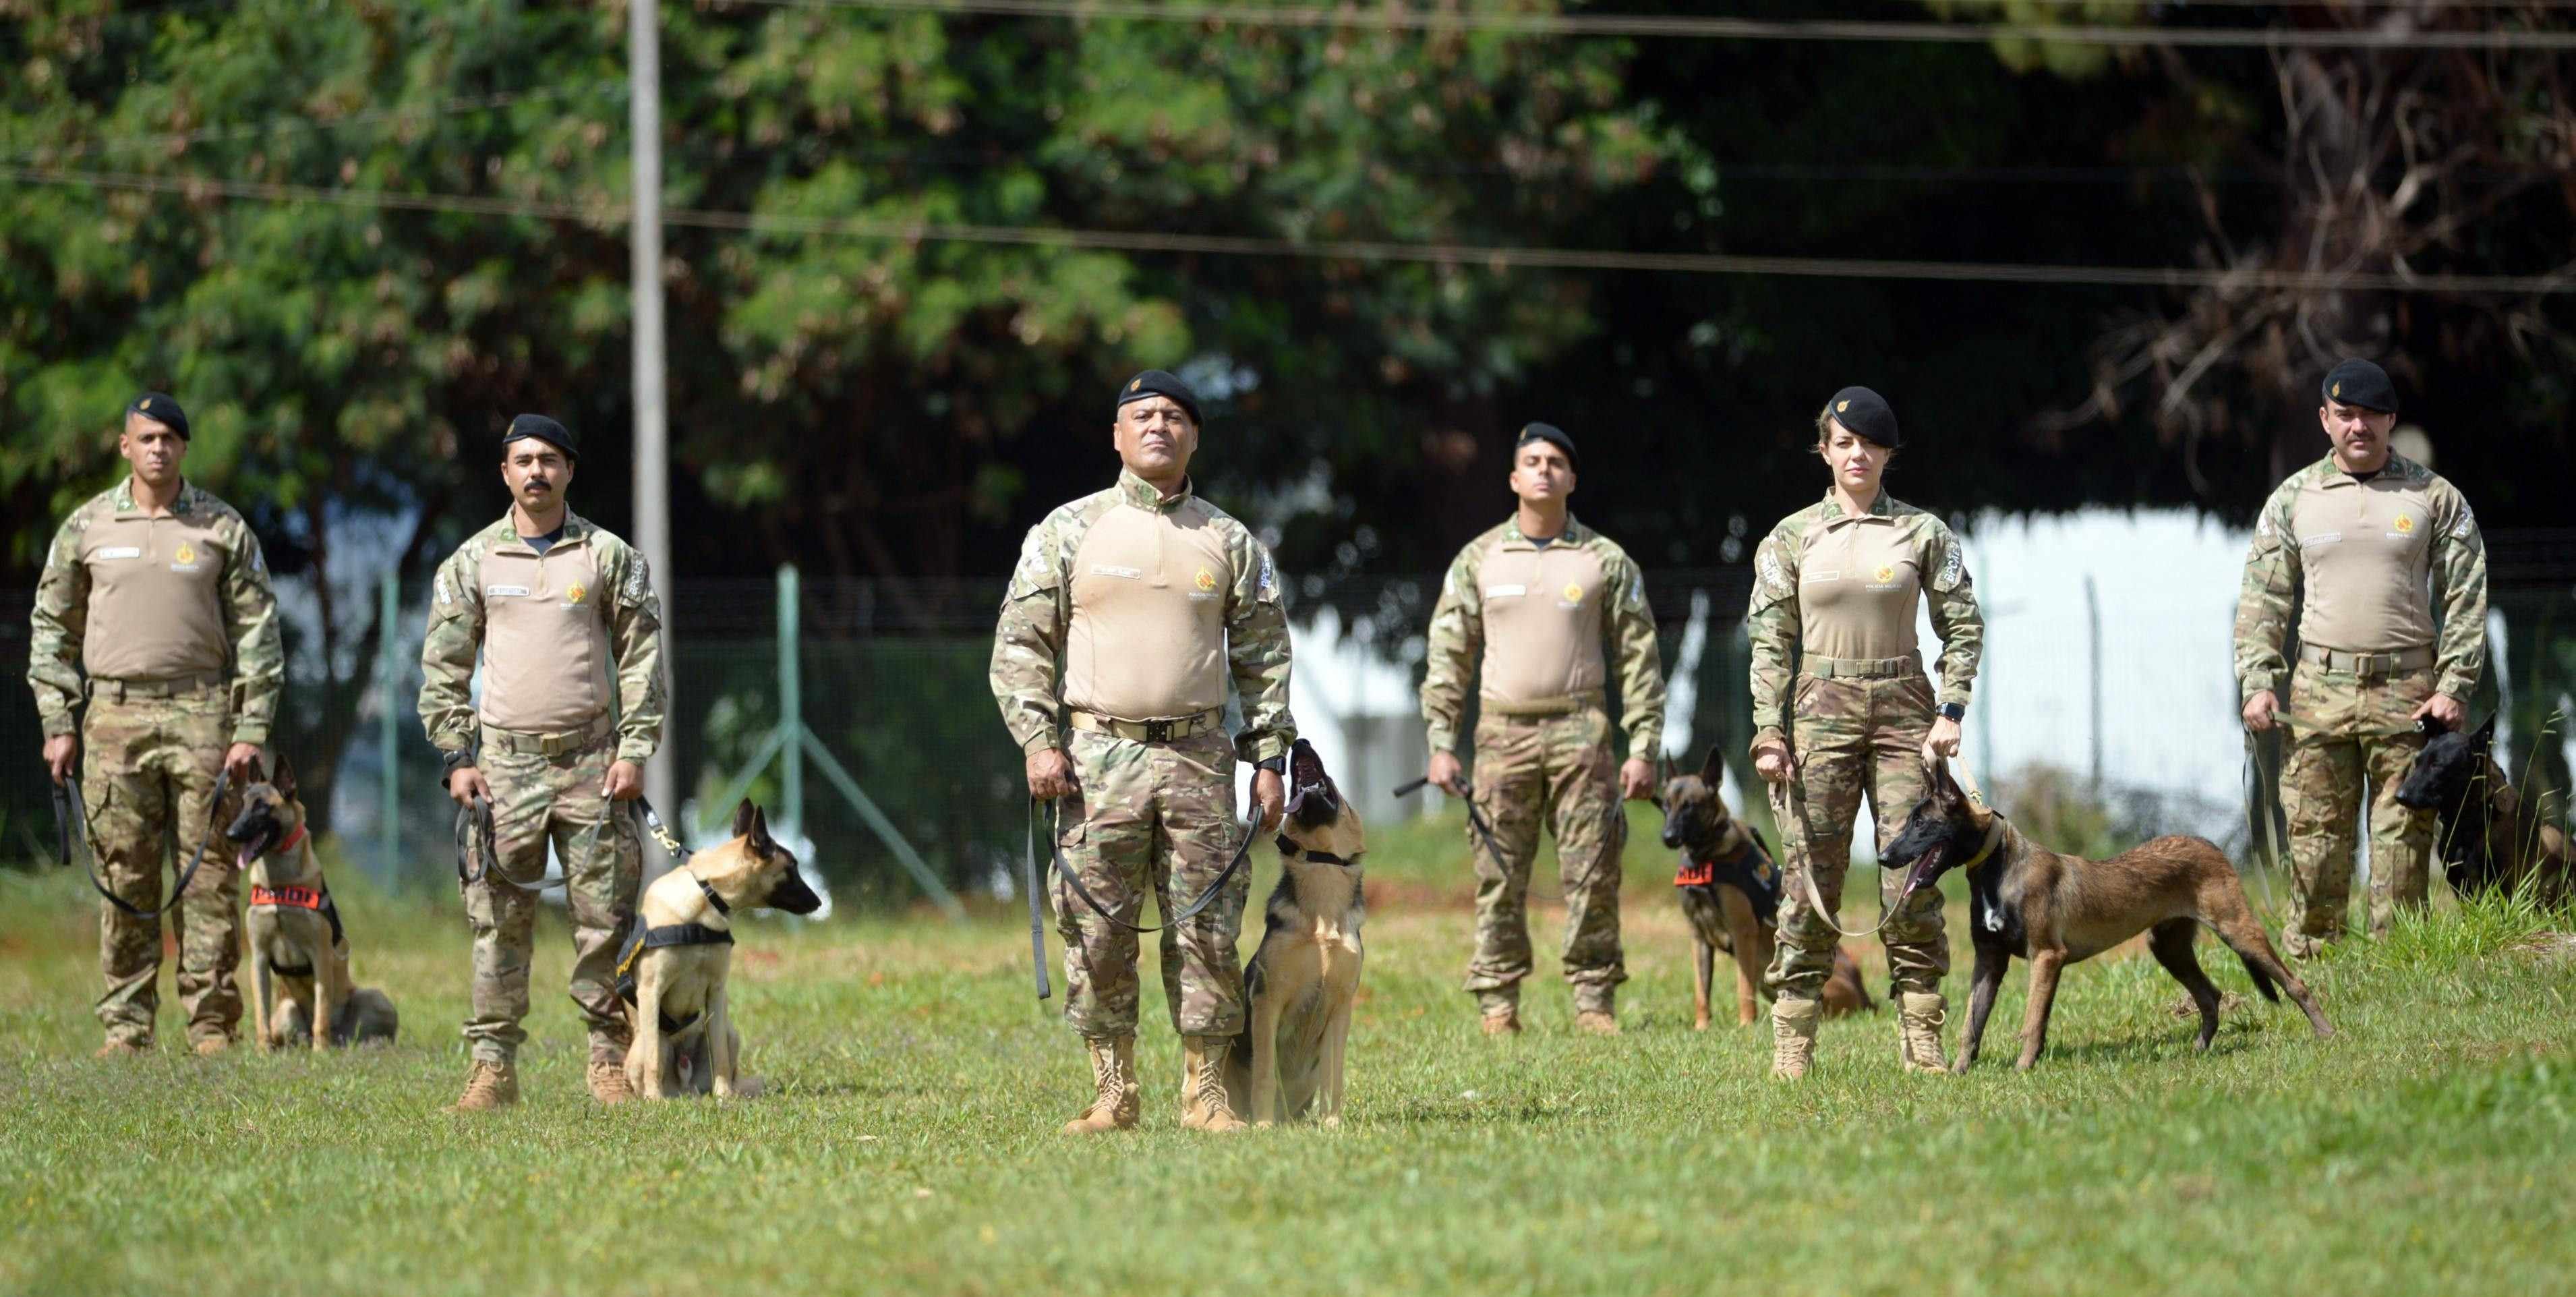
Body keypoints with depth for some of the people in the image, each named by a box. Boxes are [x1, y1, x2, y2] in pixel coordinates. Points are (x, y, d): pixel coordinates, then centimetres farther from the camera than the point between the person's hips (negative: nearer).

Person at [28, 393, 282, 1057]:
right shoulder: (87, 526, 7)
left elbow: (258, 631, 5)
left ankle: (212, 1022, 2)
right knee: (123, 876, 2)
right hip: (115, 713, 1)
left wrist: (251, 731, -2)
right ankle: (125, 1024, 7)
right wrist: (57, 723, 6)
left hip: (201, 711, -1)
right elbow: (52, 626, 13)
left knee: (211, 872, -2)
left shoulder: (224, 528, 4)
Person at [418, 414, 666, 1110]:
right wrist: (456, 758, 0)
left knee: (604, 916, -1)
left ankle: (610, 1062, 5)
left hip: (592, 764, 0)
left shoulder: (610, 556, 7)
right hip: (505, 761, 0)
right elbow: (443, 667, 9)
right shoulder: (473, 563, 8)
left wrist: (634, 751, -3)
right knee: (498, 920, -2)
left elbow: (642, 658, 6)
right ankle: (493, 1065, 1)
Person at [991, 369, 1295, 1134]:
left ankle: (1205, 1092, 5)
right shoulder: (1069, 532, 6)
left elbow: (1263, 658, 14)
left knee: (1207, 930, -1)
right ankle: (1113, 1093, 4)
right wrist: (1038, 741, -7)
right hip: (1097, 755, -1)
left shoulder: (1230, 544, 11)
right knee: (1098, 933, -2)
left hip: (1198, 755, 1)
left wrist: (1270, 757, 6)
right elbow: (1020, 643, 4)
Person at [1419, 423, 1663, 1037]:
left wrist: (1643, 749, -1)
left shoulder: (1606, 561, 6)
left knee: (1592, 874, -3)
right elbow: (1448, 655, 10)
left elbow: (1639, 658, 6)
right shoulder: (1479, 560, 9)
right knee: (1499, 876, -1)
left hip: (1580, 732, -1)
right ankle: (1497, 1003, 4)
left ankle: (1595, 1002, 3)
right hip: (1504, 732, 1)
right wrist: (1441, 743, 1)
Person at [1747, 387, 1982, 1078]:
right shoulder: (1792, 537, 6)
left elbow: (1964, 626, 6)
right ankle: (1792, 1042, -1)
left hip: (1904, 709, 0)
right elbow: (1771, 640, 4)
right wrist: (1769, 731, -5)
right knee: (1811, 877, -3)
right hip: (1821, 710, 0)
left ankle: (1921, 1040, 0)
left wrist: (1951, 713, -6)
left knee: (1912, 878, -4)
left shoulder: (1923, 532, 5)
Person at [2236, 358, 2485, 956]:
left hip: (2407, 693, -1)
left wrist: (2453, 684, -4)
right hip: (2320, 688, 1)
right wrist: (2258, 683, 0)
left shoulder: (2435, 498, 6)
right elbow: (2262, 600, 11)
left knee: (2403, 833, -1)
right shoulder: (2293, 499, 10)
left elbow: (2465, 598, 5)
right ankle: (2307, 961, 4)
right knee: (2315, 829, -1)